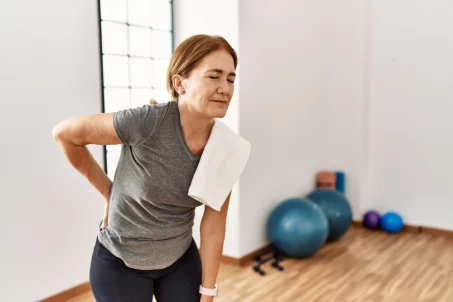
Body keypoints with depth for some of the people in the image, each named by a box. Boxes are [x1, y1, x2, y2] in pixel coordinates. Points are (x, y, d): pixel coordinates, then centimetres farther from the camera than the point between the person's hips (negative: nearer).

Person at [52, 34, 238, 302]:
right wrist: (108, 191, -8)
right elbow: (64, 133, -16)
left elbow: (213, 226, -7)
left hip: (181, 259, 4)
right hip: (120, 263, -3)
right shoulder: (148, 121, -28)